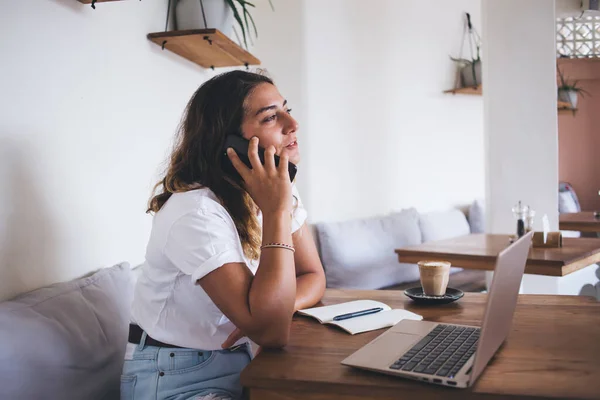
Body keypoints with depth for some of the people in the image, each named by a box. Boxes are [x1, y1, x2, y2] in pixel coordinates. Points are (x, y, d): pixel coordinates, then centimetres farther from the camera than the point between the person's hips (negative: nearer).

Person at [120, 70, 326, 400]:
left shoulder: (281, 192, 0)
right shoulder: (195, 212, -25)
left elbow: (313, 276, 5)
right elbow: (271, 333, -29)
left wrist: (281, 306, -17)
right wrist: (276, 212, -30)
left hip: (240, 362, 6)